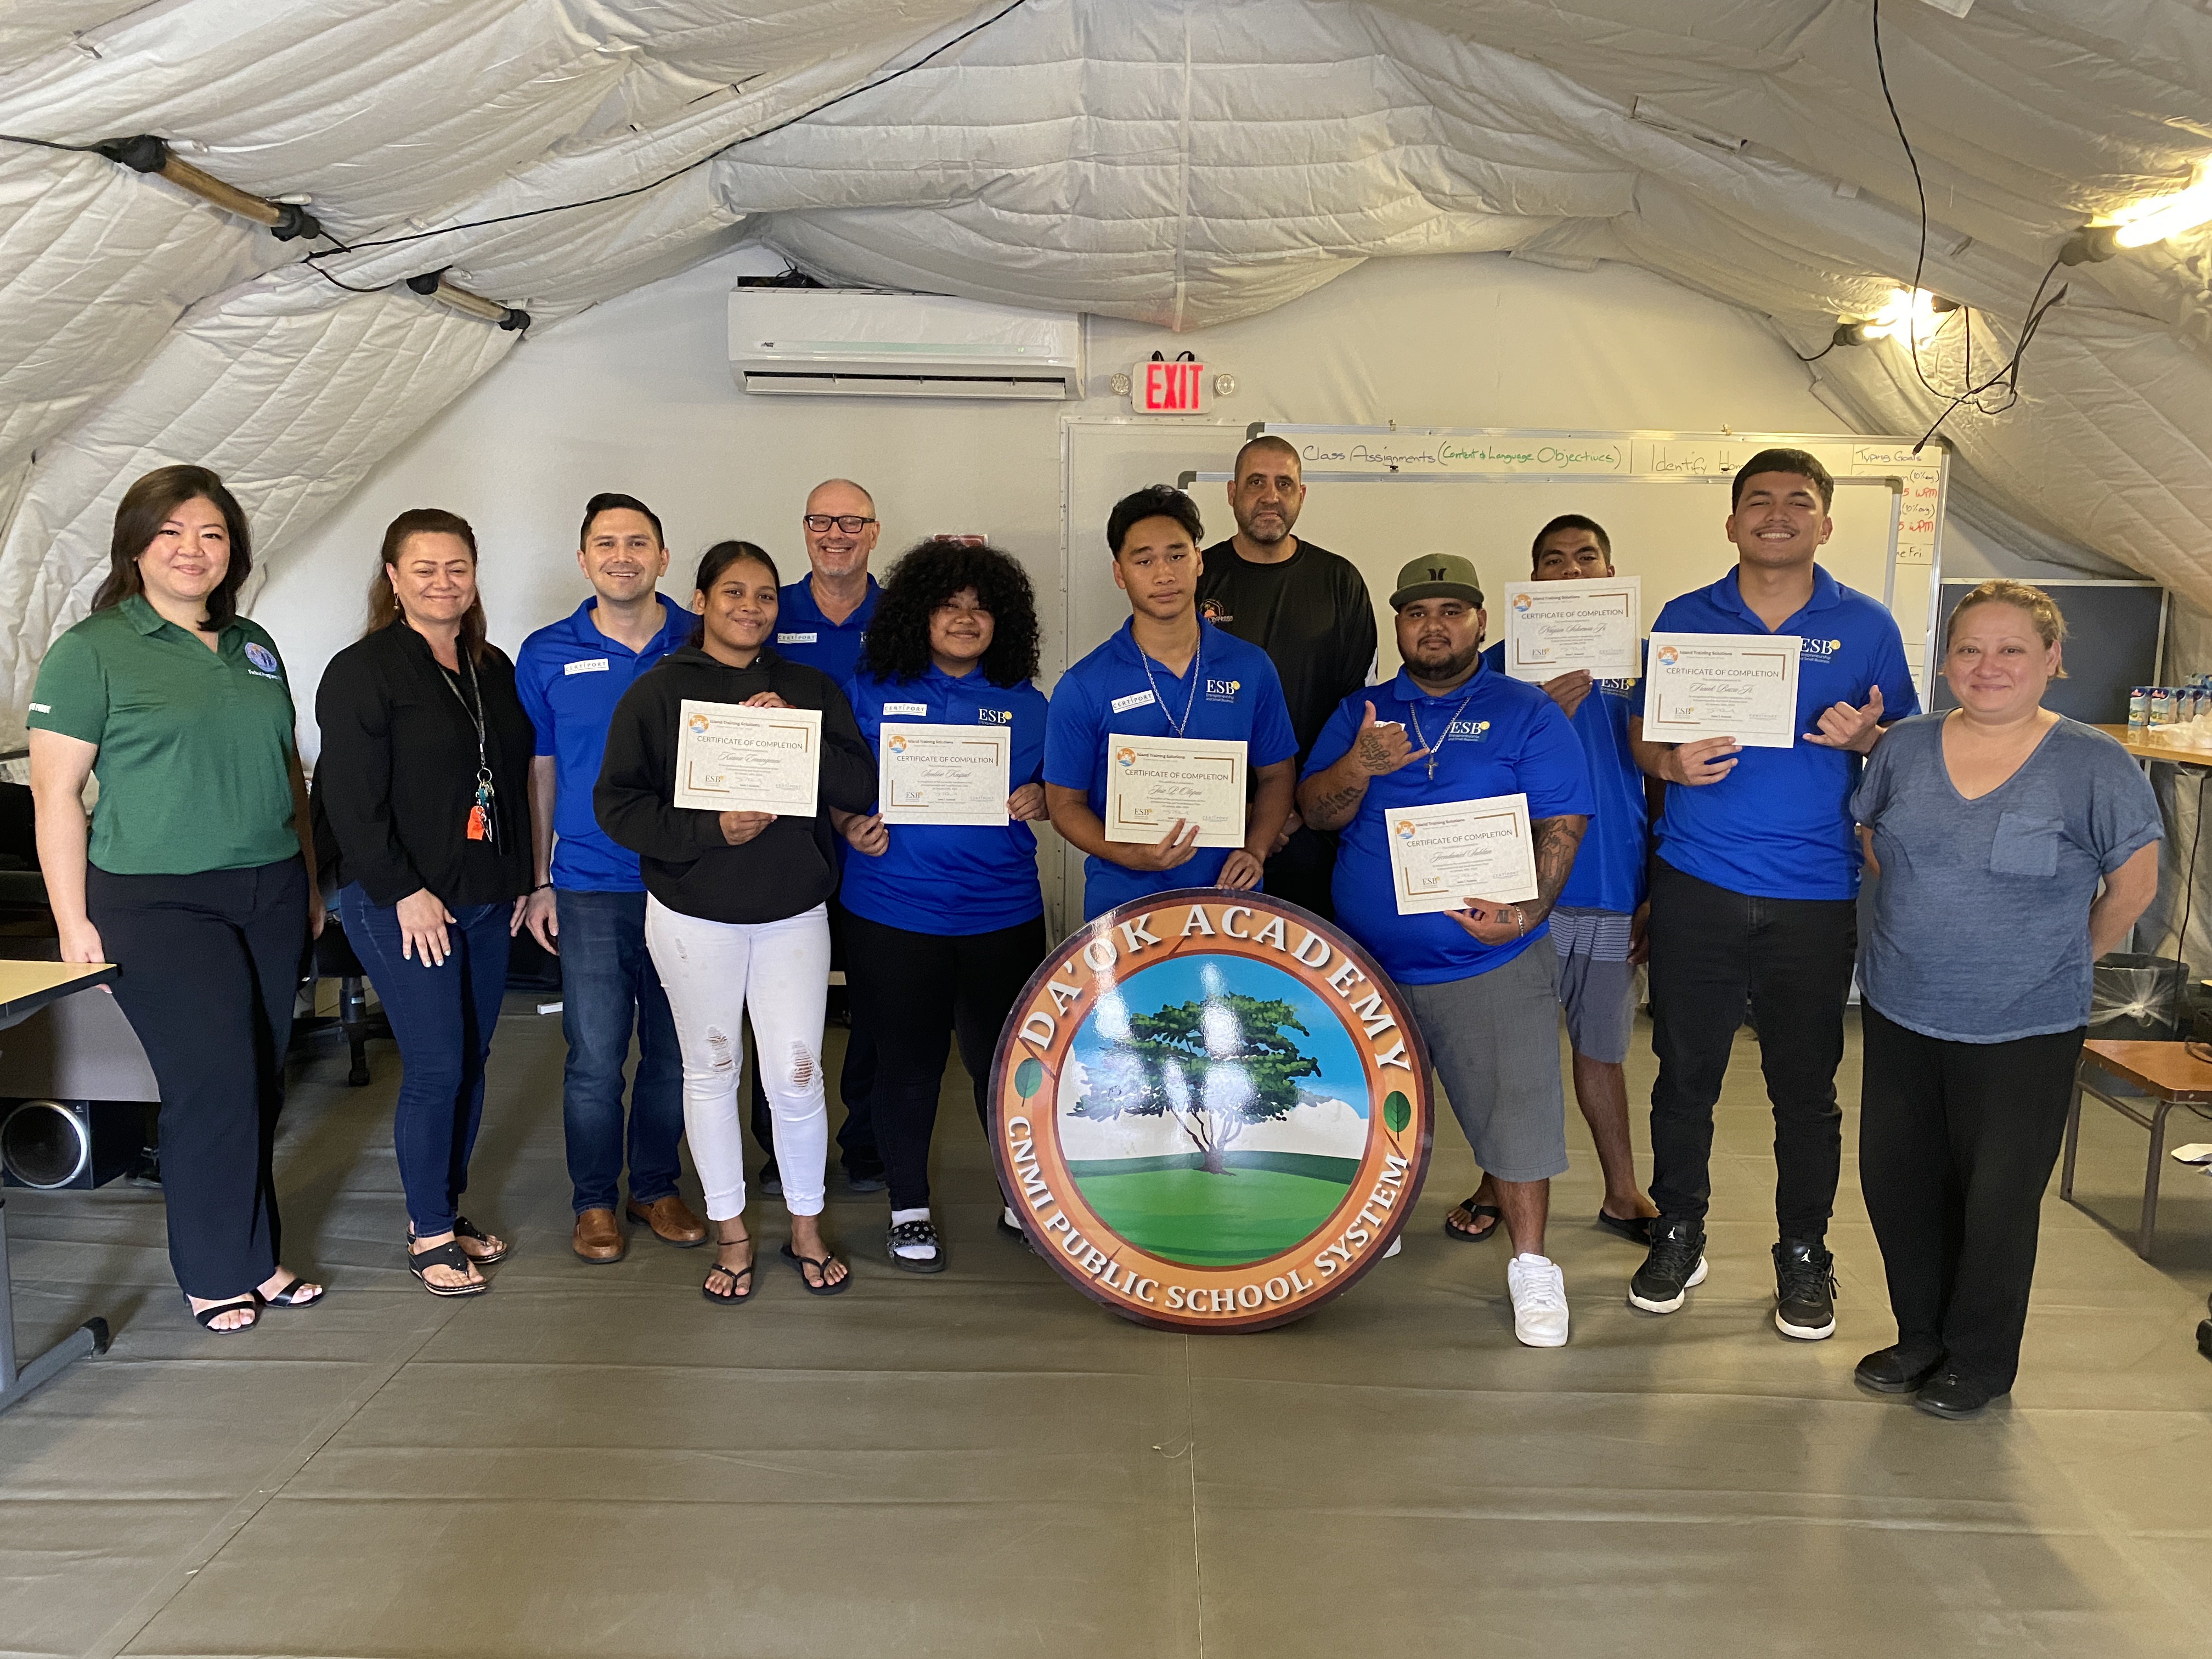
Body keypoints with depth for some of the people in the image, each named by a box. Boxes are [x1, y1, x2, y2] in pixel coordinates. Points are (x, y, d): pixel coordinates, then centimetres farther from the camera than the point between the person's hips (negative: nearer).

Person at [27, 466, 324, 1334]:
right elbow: (56, 792, -7)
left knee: (262, 1082, 8)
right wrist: (74, 922, -10)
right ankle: (219, 1275, 11)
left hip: (269, 894, 5)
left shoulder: (254, 646, 13)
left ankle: (254, 1254, 23)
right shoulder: (91, 650, -4)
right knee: (214, 1082, -6)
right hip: (160, 903, -5)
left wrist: (311, 880, 17)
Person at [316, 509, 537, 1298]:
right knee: (435, 1067, -5)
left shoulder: (493, 669, 12)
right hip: (401, 905, -6)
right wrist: (404, 892, -16)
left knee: (472, 1060, 11)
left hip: (485, 901, 7)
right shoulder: (363, 671, -8)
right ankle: (429, 1234, 10)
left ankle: (447, 1209, 26)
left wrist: (519, 879, 13)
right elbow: (351, 798, -13)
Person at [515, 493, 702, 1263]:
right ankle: (594, 1200, 21)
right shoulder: (547, 654, 3)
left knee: (673, 1052, 11)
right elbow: (539, 773, 7)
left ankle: (656, 1186, 29)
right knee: (596, 1058, 3)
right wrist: (538, 882, 5)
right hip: (590, 887, -1)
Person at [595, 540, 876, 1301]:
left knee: (798, 1075, 2)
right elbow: (617, 804, -7)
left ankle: (806, 1226, 23)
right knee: (710, 1071, 10)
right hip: (693, 915, -1)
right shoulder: (658, 691, -2)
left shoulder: (809, 688, 5)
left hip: (795, 911, 1)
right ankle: (731, 1232, 26)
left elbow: (862, 786, -2)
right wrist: (714, 829, -20)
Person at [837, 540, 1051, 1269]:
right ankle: (909, 1208, 25)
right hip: (894, 912, -1)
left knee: (1003, 1057, 8)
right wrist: (851, 825, -11)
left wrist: (1039, 800, -8)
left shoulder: (1024, 701, 8)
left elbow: (1058, 791, 14)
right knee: (907, 1060, 8)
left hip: (1002, 913, 1)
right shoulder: (874, 689, 3)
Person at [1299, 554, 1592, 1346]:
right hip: (1367, 961, 3)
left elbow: (1561, 825, -5)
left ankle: (1531, 1265, 16)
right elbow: (1316, 812, 1)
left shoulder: (1526, 713, 1)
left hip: (1490, 963, -3)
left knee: (1514, 1112, 0)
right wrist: (1360, 765, -20)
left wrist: (1526, 911, -21)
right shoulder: (1360, 712, 9)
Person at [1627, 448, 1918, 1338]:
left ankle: (1804, 1256, 24)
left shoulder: (1866, 626, 5)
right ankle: (1678, 1235, 25)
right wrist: (1671, 762, -12)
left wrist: (1865, 738, -13)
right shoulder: (1686, 619, 7)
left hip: (1817, 896, 0)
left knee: (1806, 1086, 7)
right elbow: (1641, 732, 11)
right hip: (1697, 886, 1)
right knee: (1685, 1073, 8)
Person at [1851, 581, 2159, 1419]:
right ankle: (1922, 1337, 34)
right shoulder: (1907, 747, 0)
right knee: (1896, 1184, 12)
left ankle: (1979, 1362, 29)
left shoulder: (2093, 764, -10)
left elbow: (2133, 884, -1)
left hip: (2023, 1034, -4)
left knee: (1996, 1202, 8)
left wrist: (2063, 958, 6)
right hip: (1899, 1014, 4)